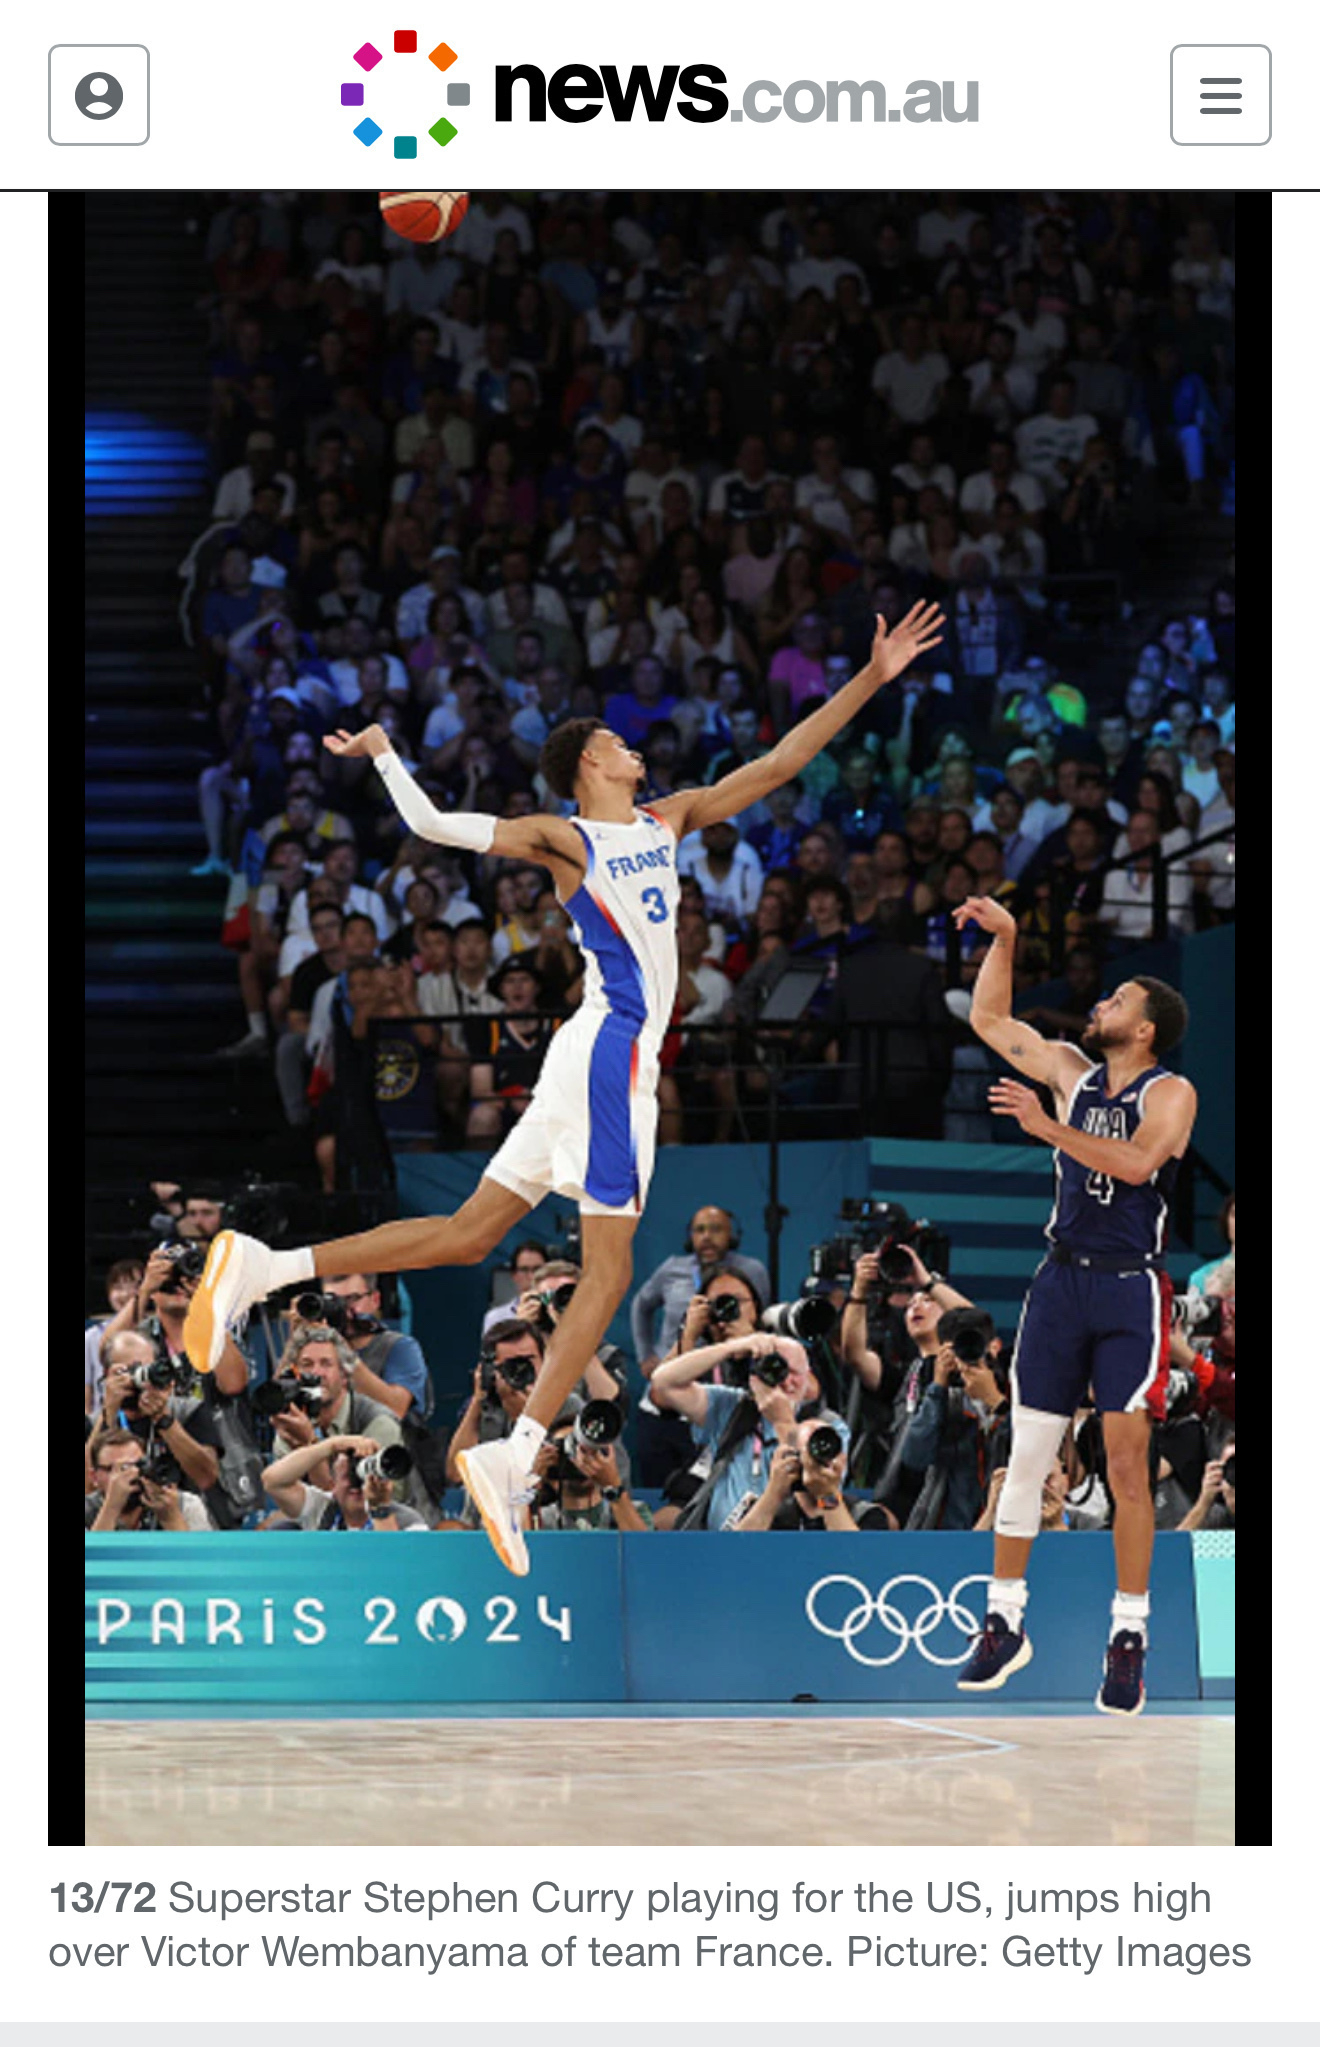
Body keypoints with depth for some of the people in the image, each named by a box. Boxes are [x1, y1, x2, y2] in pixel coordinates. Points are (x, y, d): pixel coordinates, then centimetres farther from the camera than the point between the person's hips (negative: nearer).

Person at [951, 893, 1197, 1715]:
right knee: (1027, 1455, 3)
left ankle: (1130, 1637, -2)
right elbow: (989, 1018, 17)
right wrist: (1004, 937, 8)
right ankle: (1006, 1622, 11)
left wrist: (1050, 1128, -26)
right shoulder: (1070, 1069, 10)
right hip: (1062, 1279, 5)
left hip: (1132, 1291, -5)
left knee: (1127, 1463, -7)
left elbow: (1137, 1161, -23)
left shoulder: (1172, 1093, -6)